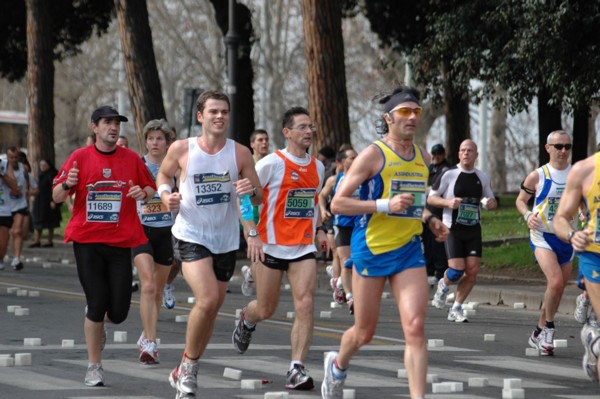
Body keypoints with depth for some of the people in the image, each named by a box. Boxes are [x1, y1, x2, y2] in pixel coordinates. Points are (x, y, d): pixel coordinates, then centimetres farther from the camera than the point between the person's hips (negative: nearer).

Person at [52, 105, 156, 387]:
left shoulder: (132, 159, 5)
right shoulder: (80, 157, 1)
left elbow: (151, 189, 14)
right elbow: (56, 197, 2)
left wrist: (143, 193, -9)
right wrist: (67, 185, -20)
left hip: (121, 242, 2)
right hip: (87, 241, -1)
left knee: (118, 313, -1)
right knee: (97, 304, -6)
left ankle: (97, 322, 37)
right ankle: (94, 367, 10)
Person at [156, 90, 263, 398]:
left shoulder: (240, 153, -3)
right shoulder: (182, 149, -6)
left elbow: (259, 197, 3)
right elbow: (163, 173, 13)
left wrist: (250, 191, -20)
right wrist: (165, 194, -8)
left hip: (226, 239, 4)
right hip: (190, 235, -4)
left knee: (213, 307, 11)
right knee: (208, 300, -22)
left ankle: (185, 372, 28)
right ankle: (189, 364, -2)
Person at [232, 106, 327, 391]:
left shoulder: (317, 167, 9)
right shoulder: (272, 163, -10)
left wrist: (318, 229, 11)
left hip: (304, 248, 4)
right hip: (272, 246, -4)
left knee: (305, 305, -14)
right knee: (266, 310, 9)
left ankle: (297, 369, -13)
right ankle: (246, 322, 46)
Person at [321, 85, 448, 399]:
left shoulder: (423, 157, 9)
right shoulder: (374, 154, -10)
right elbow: (338, 203, -13)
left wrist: (429, 220, 7)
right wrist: (385, 205, -23)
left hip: (409, 249, 4)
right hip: (371, 248, -4)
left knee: (415, 328, -13)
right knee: (365, 332, 10)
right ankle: (337, 366, 42)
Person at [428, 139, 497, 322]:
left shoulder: (482, 177, 10)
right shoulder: (449, 175, -4)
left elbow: (491, 200, 22)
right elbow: (430, 198, 0)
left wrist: (491, 203, -3)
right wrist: (448, 202, -18)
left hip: (474, 230, 4)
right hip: (453, 229, -4)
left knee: (472, 271, -5)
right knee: (457, 270, -15)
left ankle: (456, 309, 8)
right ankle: (443, 286, 20)